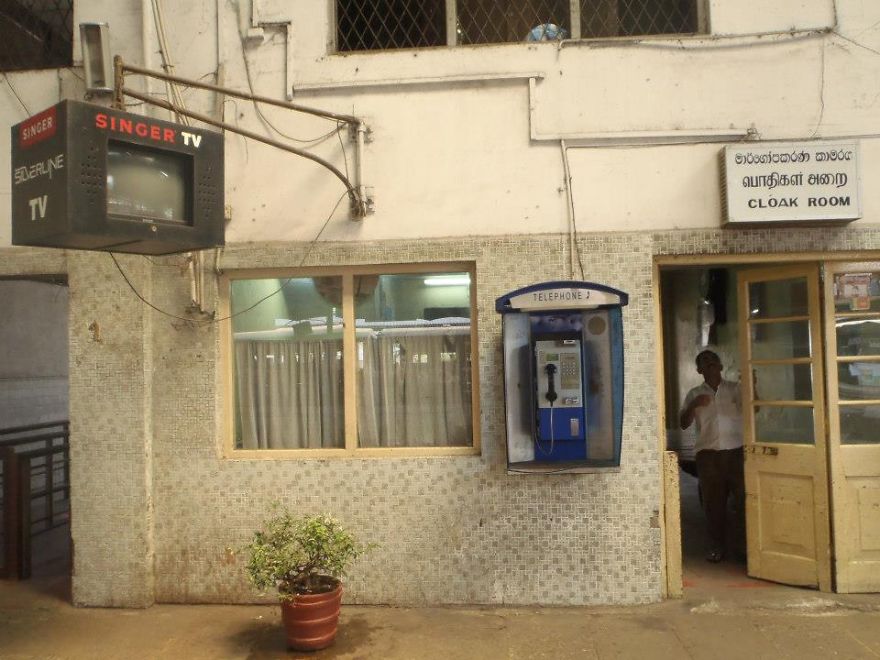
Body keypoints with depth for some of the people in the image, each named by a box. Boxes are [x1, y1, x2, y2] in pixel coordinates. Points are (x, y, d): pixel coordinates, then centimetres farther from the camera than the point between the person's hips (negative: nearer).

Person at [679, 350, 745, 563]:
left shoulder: (735, 389, 9)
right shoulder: (695, 394, 11)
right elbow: (683, 424, 3)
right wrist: (694, 406, -14)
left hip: (736, 451, 0)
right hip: (707, 453, 0)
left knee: (744, 497, -1)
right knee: (713, 501, 2)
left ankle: (742, 543, 13)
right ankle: (716, 546, 13)